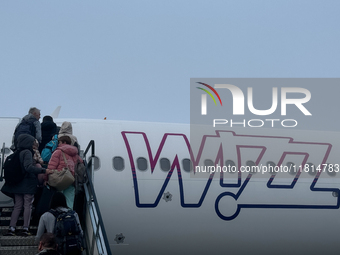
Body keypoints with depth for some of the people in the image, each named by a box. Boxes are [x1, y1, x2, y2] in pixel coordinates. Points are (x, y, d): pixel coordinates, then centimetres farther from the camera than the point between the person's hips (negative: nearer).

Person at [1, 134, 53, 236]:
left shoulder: (17, 154, 13)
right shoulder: (27, 152, -10)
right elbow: (28, 167, -22)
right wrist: (44, 171, -24)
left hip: (17, 184, 7)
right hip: (28, 183, -7)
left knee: (17, 206, 7)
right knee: (28, 205, -2)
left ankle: (11, 228, 0)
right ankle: (25, 228, -6)